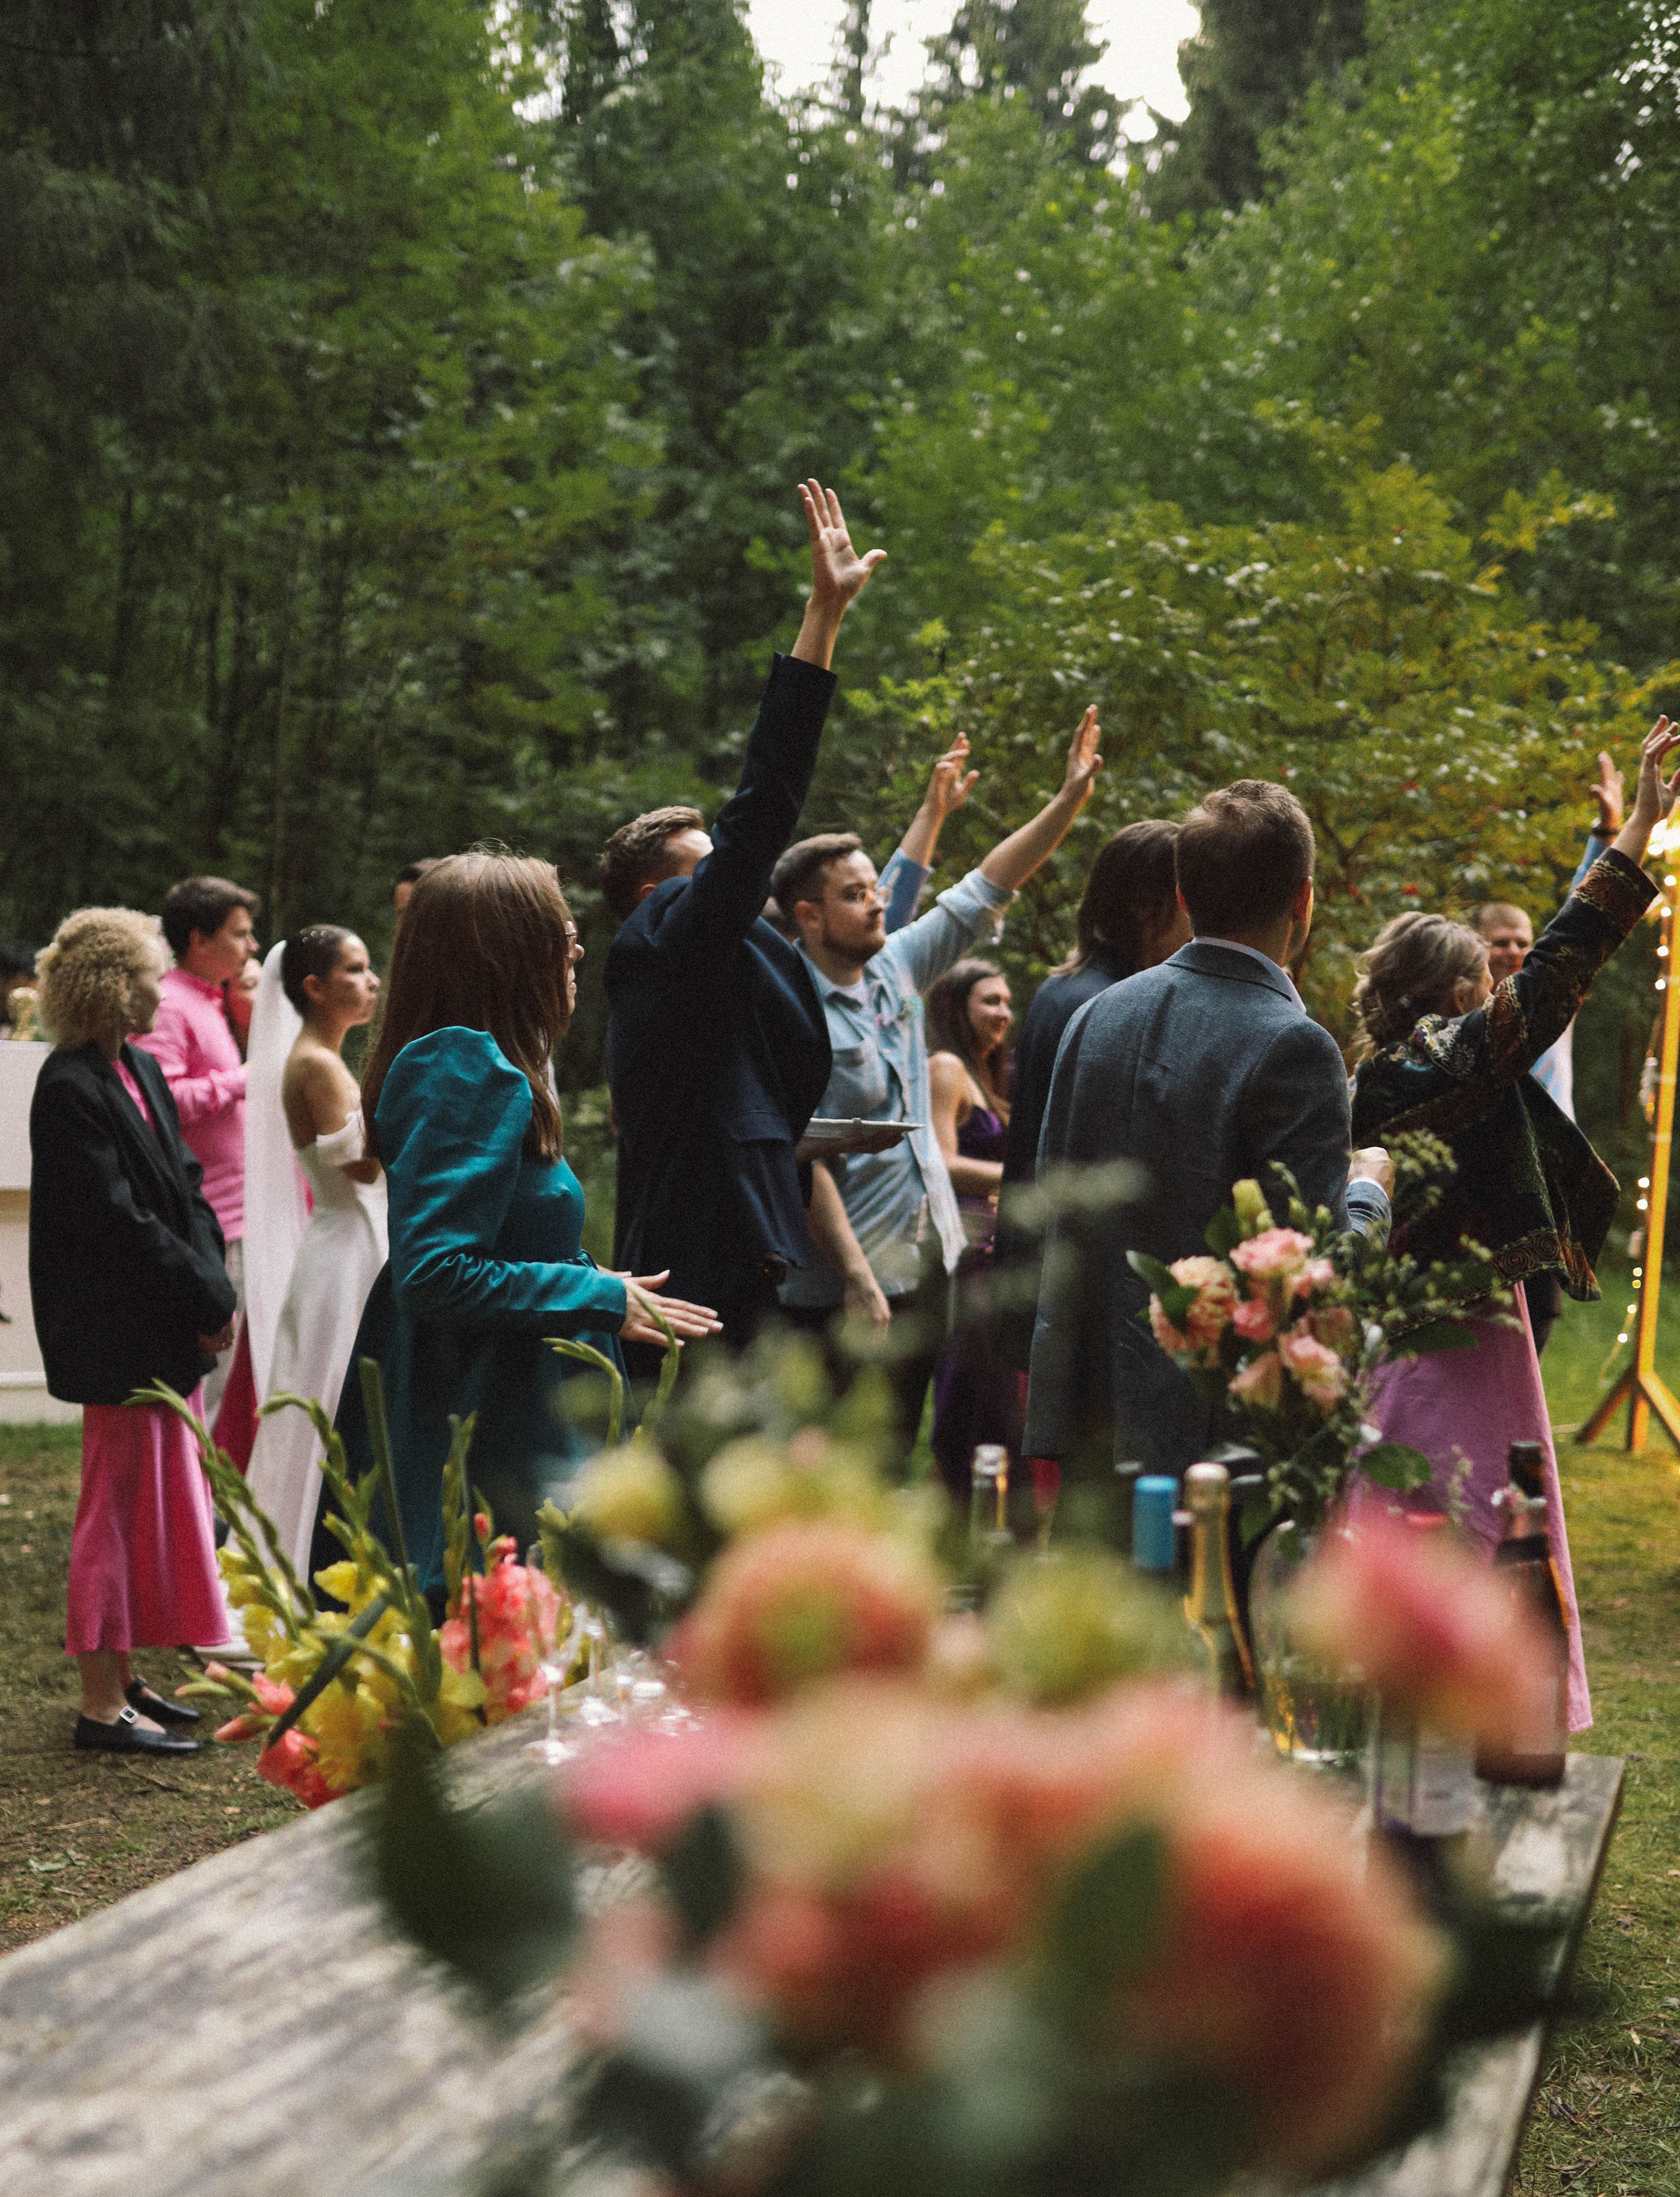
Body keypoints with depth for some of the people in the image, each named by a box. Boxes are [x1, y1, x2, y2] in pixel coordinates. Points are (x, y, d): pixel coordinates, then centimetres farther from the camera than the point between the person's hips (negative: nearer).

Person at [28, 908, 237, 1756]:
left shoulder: (139, 1071, 11)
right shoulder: (70, 1088, -17)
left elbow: (183, 1187, 13)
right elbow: (116, 1218, -21)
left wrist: (214, 1289, 1)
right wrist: (207, 1301, -15)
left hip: (166, 1334, 9)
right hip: (118, 1338, -9)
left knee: (160, 1496, 15)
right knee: (121, 1503, -2)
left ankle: (122, 1678, 27)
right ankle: (102, 1704, 7)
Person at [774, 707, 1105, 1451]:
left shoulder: (894, 967, 7)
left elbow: (982, 894, 10)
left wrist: (1070, 798, 2)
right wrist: (860, 1284, -22)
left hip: (927, 1264, 8)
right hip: (852, 1287, -8)